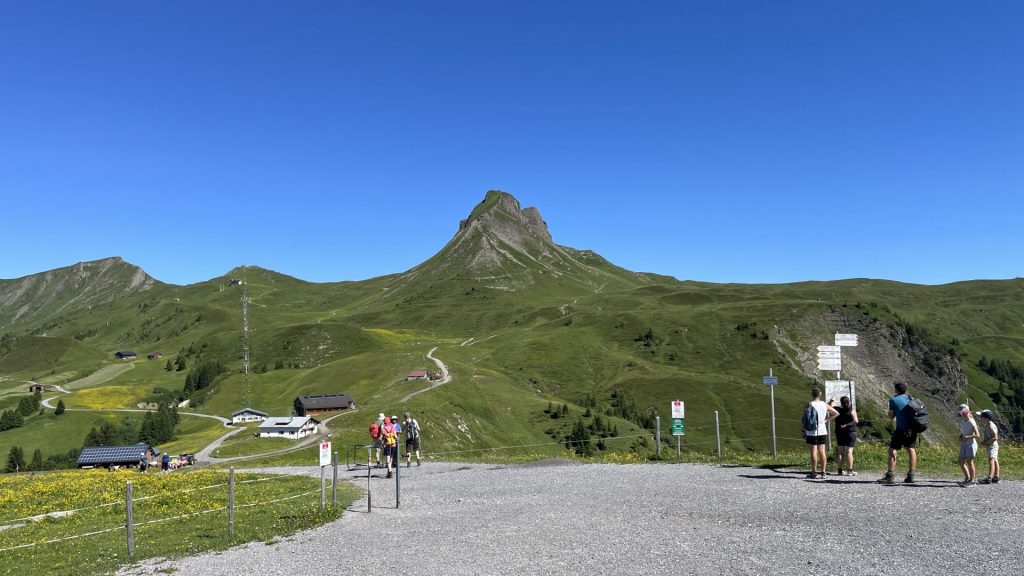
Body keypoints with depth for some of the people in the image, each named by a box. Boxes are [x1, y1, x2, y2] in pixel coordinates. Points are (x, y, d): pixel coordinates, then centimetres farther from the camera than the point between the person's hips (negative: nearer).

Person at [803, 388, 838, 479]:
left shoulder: (809, 404, -7)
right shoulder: (824, 405, 5)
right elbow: (836, 413, 12)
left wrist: (804, 431, 0)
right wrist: (826, 420, 12)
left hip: (812, 431, -4)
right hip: (822, 431, 4)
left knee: (813, 451, -2)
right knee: (822, 451, 6)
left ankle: (814, 472, 1)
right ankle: (823, 473, 7)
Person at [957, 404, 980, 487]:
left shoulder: (971, 423, -13)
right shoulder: (962, 422, 10)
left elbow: (977, 435, -18)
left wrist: (967, 437, -27)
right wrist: (961, 437, 3)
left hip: (971, 444, -7)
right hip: (964, 444, 7)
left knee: (969, 462, -3)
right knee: (961, 462, 7)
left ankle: (972, 481, 6)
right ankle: (967, 478, 21)